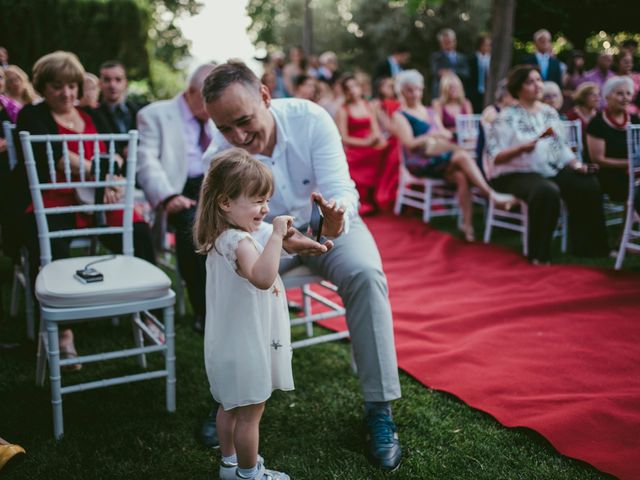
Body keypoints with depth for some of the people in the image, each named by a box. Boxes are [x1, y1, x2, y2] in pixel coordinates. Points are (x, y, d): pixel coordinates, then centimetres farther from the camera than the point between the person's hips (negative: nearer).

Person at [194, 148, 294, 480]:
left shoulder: (222, 239, 5)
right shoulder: (239, 242, -27)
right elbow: (262, 279, -47)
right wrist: (277, 235, -44)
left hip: (231, 342, 10)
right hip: (245, 345, -10)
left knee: (230, 407, 23)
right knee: (249, 414, 8)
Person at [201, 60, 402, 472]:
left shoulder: (310, 119, -23)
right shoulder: (219, 156, -20)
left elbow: (342, 189, -27)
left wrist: (337, 215, -53)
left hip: (331, 225, -1)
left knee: (365, 275, -30)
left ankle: (379, 409, -18)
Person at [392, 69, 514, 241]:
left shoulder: (430, 113, 24)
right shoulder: (400, 115, 5)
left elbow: (447, 135, 14)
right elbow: (410, 143, -10)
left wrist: (439, 135, -8)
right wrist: (432, 135, -16)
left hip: (440, 156, 5)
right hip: (419, 162, -5)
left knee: (461, 176, -28)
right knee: (462, 156, -29)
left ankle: (467, 223, -33)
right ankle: (492, 195, -33)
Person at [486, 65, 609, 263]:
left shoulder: (549, 112, 14)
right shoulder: (507, 117, -5)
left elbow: (561, 146, 16)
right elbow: (495, 157, -11)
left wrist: (576, 164, -1)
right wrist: (521, 148, -25)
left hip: (553, 171, 6)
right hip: (518, 174, -6)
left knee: (589, 184, -18)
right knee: (548, 191, -37)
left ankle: (586, 245, -4)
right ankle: (539, 254, -22)